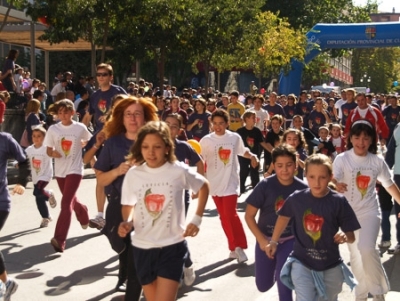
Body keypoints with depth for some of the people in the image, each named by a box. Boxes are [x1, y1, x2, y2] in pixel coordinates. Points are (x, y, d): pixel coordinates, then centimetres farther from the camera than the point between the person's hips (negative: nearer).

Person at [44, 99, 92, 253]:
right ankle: (83, 214, 54)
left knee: (66, 203, -16)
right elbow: (48, 150, 0)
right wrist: (53, 153, -19)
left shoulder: (80, 128, -7)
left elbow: (90, 141, 13)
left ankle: (60, 240, -21)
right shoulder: (53, 129, -2)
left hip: (75, 170, -4)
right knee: (71, 200, 21)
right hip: (60, 171, 4)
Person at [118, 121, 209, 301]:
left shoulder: (179, 171, -10)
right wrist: (127, 222, -12)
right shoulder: (133, 174, -5)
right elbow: (128, 206, 8)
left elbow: (203, 187, 8)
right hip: (142, 248, 3)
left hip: (172, 247, -3)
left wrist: (197, 219, 2)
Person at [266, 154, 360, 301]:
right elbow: (284, 217, 13)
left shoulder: (338, 202, -13)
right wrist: (273, 241, 14)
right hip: (302, 263, -1)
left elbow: (352, 237, -8)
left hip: (331, 266, 1)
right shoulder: (296, 198, -9)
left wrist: (345, 236, -30)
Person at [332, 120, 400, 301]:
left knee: (367, 249, -22)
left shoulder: (377, 161, -3)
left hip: (369, 212, -1)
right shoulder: (342, 159, -9)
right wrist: (336, 185, -45)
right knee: (354, 254, 10)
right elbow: (333, 180, -21)